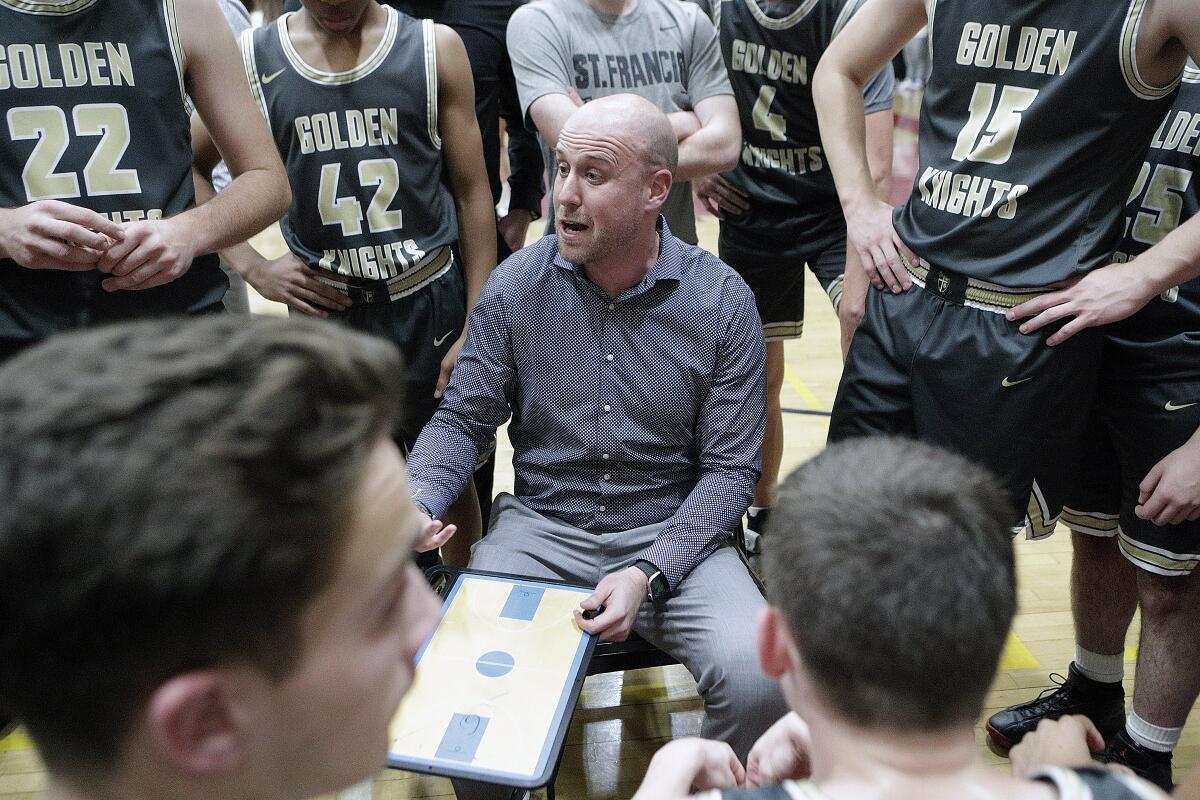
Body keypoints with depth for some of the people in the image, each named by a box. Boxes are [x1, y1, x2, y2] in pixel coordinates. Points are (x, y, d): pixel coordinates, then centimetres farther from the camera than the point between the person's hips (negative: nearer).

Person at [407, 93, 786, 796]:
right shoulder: (515, 287, -4)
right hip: (540, 527, 1)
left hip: (672, 532, -1)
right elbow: (463, 421, 5)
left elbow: (730, 467, -5)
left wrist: (650, 574, -19)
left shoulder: (723, 303, -7)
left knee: (758, 680, -25)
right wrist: (417, 505, -16)